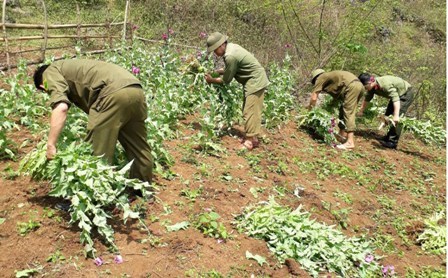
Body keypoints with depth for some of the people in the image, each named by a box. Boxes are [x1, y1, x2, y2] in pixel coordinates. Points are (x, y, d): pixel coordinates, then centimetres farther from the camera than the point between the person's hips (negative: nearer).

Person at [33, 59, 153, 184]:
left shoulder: (50, 72, 16)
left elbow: (61, 107, -5)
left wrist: (50, 145, -2)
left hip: (114, 93, -9)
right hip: (136, 90, 9)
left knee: (98, 153, 4)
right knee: (139, 147, 21)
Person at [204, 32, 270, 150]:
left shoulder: (230, 56, -26)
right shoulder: (231, 47, 4)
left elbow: (226, 80, -15)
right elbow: (228, 70, 14)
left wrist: (212, 80, -3)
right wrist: (215, 72, 3)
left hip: (255, 81, -10)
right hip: (254, 81, 10)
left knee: (250, 111, -8)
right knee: (248, 110, 13)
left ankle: (251, 140, -3)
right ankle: (252, 136, 20)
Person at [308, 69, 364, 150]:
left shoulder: (320, 78, 10)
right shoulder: (330, 77, 32)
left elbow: (314, 98, 4)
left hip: (352, 86, -9)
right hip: (358, 85, 9)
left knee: (348, 112, -11)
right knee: (343, 110, 19)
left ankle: (350, 142, -17)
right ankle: (342, 136, 23)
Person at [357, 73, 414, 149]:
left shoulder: (386, 84, -38)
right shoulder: (372, 87, -12)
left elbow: (396, 98, -46)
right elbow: (367, 99, 4)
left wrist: (396, 115, -54)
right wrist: (361, 111, 13)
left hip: (406, 93, -9)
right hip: (396, 94, 9)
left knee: (396, 118, -20)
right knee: (387, 115, 11)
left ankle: (392, 142, -18)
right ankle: (389, 137, 22)